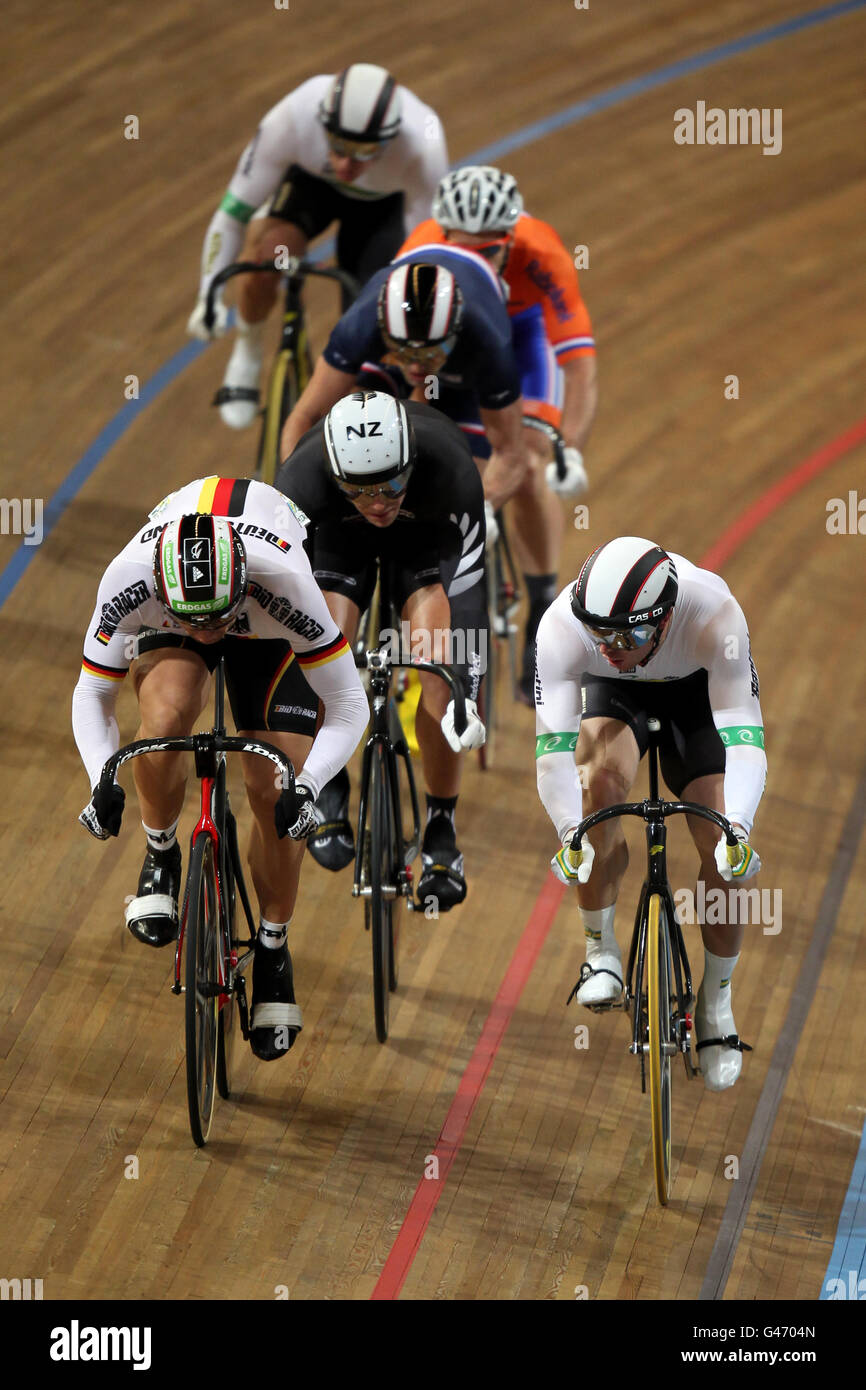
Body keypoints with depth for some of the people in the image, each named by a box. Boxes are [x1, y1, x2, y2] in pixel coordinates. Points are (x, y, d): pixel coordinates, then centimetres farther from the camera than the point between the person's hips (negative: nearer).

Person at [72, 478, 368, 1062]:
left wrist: (308, 785, -44)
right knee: (166, 713, -33)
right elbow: (92, 696, -19)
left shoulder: (283, 581, -43)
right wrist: (103, 781, -35)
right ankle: (161, 856, -7)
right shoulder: (129, 579, -38)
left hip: (267, 629, 0)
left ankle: (273, 947, 15)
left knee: (274, 793, -10)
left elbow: (348, 704, -30)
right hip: (163, 625, 0)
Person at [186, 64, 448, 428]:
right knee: (264, 252, -30)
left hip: (386, 201, 0)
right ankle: (248, 352, -2)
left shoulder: (422, 147, -42)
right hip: (311, 180, 0)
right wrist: (209, 296, -32)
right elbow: (234, 211, -29)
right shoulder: (294, 118, -40)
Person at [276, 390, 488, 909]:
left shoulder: (451, 470, -41)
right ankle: (330, 791, 7)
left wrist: (466, 692, -45)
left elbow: (469, 579, -38)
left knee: (435, 666, -19)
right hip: (339, 535, 1)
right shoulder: (302, 479, -40)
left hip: (429, 532, -1)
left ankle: (442, 831, -2)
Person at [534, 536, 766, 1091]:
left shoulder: (714, 615, -41)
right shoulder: (562, 625, -38)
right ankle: (601, 953, -12)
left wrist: (737, 830, -58)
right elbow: (554, 742, -39)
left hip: (697, 691, 0)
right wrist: (570, 832, -54)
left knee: (724, 852, -12)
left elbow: (744, 737, -44)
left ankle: (717, 1003, 11)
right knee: (602, 780, -30)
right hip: (614, 694, 1)